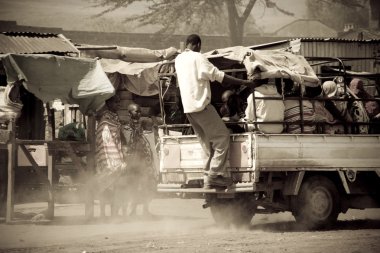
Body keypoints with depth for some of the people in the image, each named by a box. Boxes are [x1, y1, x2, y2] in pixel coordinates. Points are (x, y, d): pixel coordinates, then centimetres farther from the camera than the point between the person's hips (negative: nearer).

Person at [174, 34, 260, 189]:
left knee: (208, 142, 12)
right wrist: (244, 82, -9)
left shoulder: (179, 59, 15)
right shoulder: (197, 58, -10)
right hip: (201, 105, -8)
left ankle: (209, 177, 6)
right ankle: (215, 175, -11)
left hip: (188, 107, 8)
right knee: (222, 137, -4)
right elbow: (218, 76, -12)